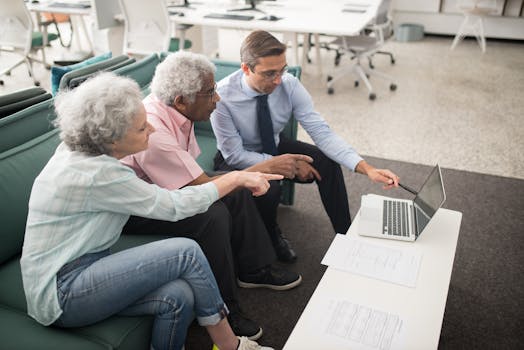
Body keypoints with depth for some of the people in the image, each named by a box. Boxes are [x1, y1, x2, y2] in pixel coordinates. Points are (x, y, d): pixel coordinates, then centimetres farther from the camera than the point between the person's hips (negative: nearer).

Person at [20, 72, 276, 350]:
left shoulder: (75, 151, 1)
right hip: (61, 294, -9)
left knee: (178, 296, -14)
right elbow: (175, 205, -21)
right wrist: (236, 178, -12)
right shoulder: (98, 173, -25)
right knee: (187, 252, -19)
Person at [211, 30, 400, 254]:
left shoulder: (289, 85, -21)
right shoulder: (222, 97, -29)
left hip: (275, 147, 4)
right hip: (237, 160, -3)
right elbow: (235, 155, -24)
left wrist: (366, 168, -36)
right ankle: (270, 237, -1)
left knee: (328, 163, -18)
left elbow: (321, 132, -24)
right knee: (268, 187, -34)